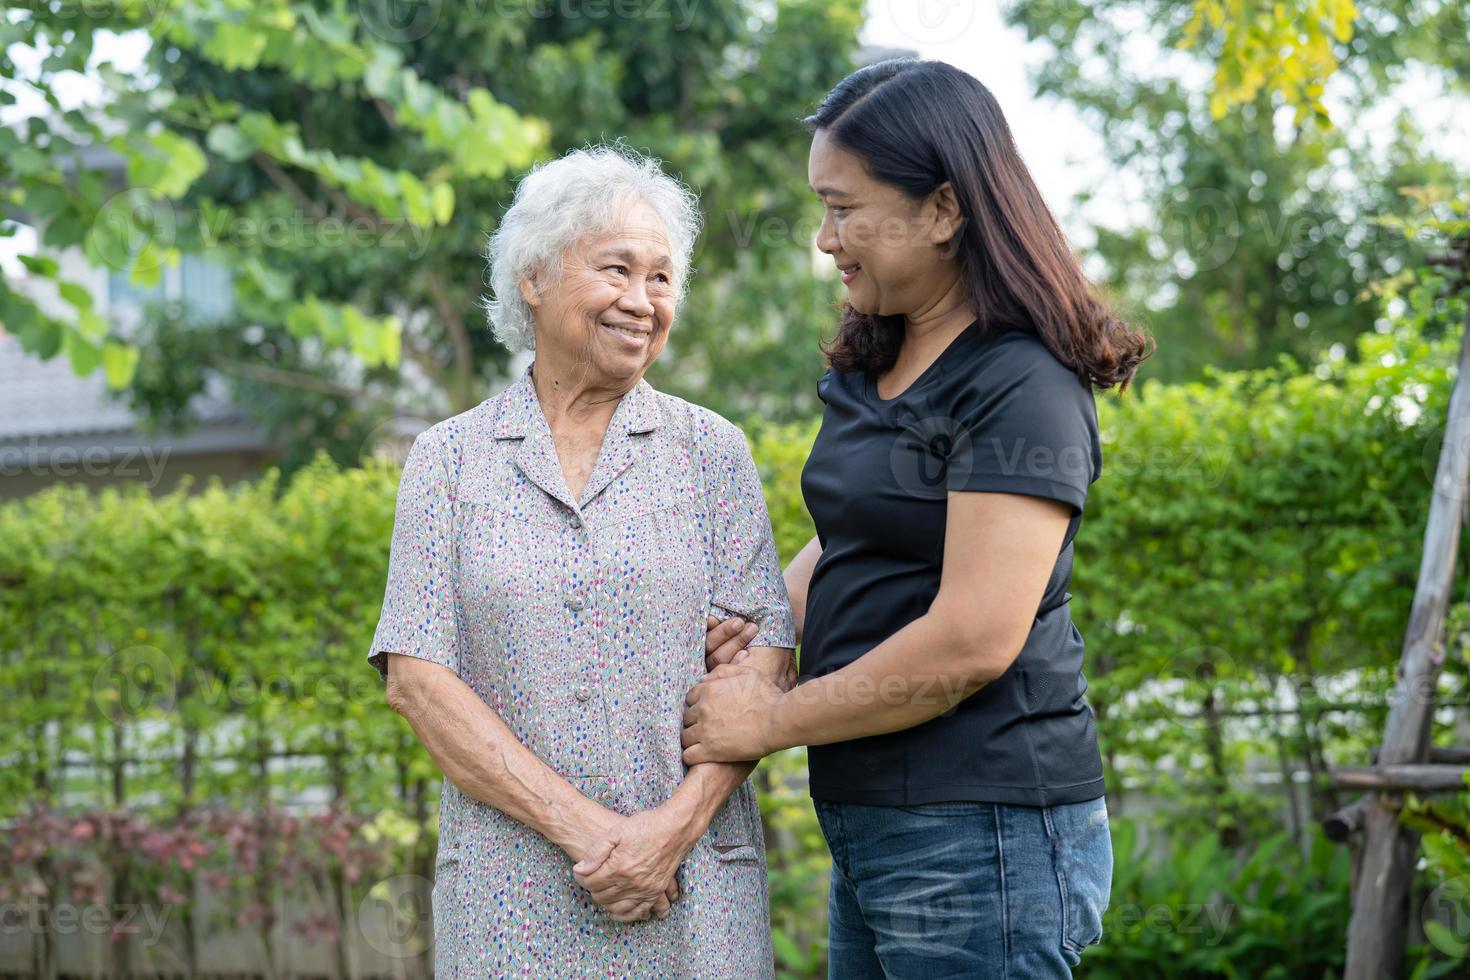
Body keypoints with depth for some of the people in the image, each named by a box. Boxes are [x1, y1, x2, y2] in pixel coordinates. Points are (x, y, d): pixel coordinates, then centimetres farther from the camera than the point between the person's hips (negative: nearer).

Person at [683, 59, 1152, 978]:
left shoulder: (1021, 388, -16)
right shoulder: (871, 369, 13)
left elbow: (972, 642, -22)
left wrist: (774, 720, -12)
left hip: (981, 833, -9)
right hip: (870, 828, 9)